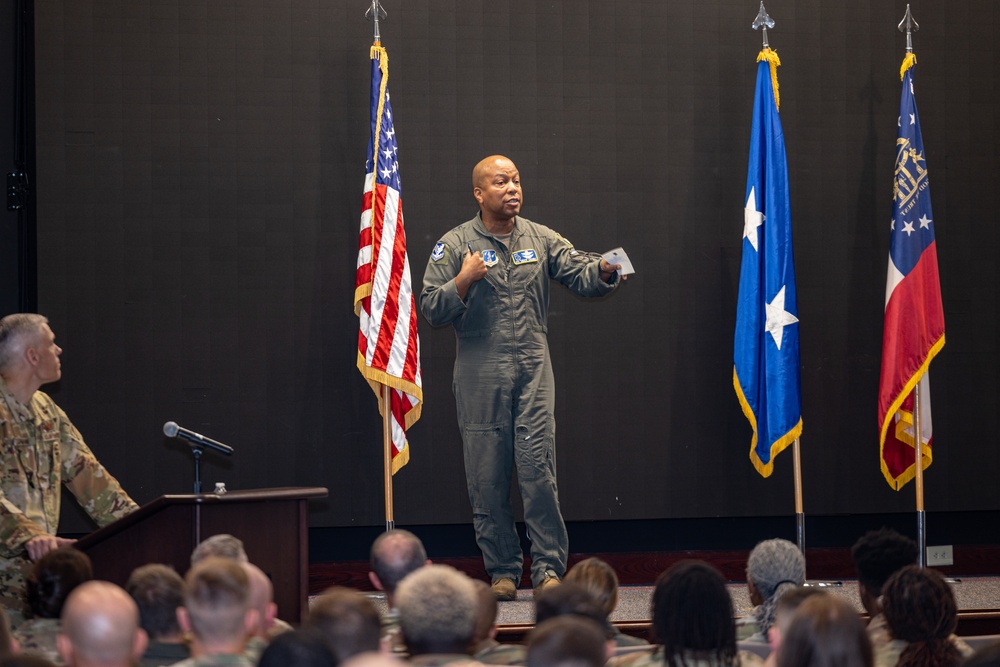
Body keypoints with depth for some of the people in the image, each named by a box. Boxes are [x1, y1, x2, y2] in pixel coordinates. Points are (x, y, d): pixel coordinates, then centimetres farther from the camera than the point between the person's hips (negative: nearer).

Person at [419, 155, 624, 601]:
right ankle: (502, 571, 11)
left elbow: (580, 275, -1)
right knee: (487, 478, 1)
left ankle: (548, 568, -1)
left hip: (533, 368, 1)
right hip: (480, 373, -1)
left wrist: (604, 269, -23)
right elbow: (431, 310, -2)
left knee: (539, 470, -7)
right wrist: (464, 281, -18)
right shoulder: (454, 246, 2)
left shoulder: (541, 240, 9)